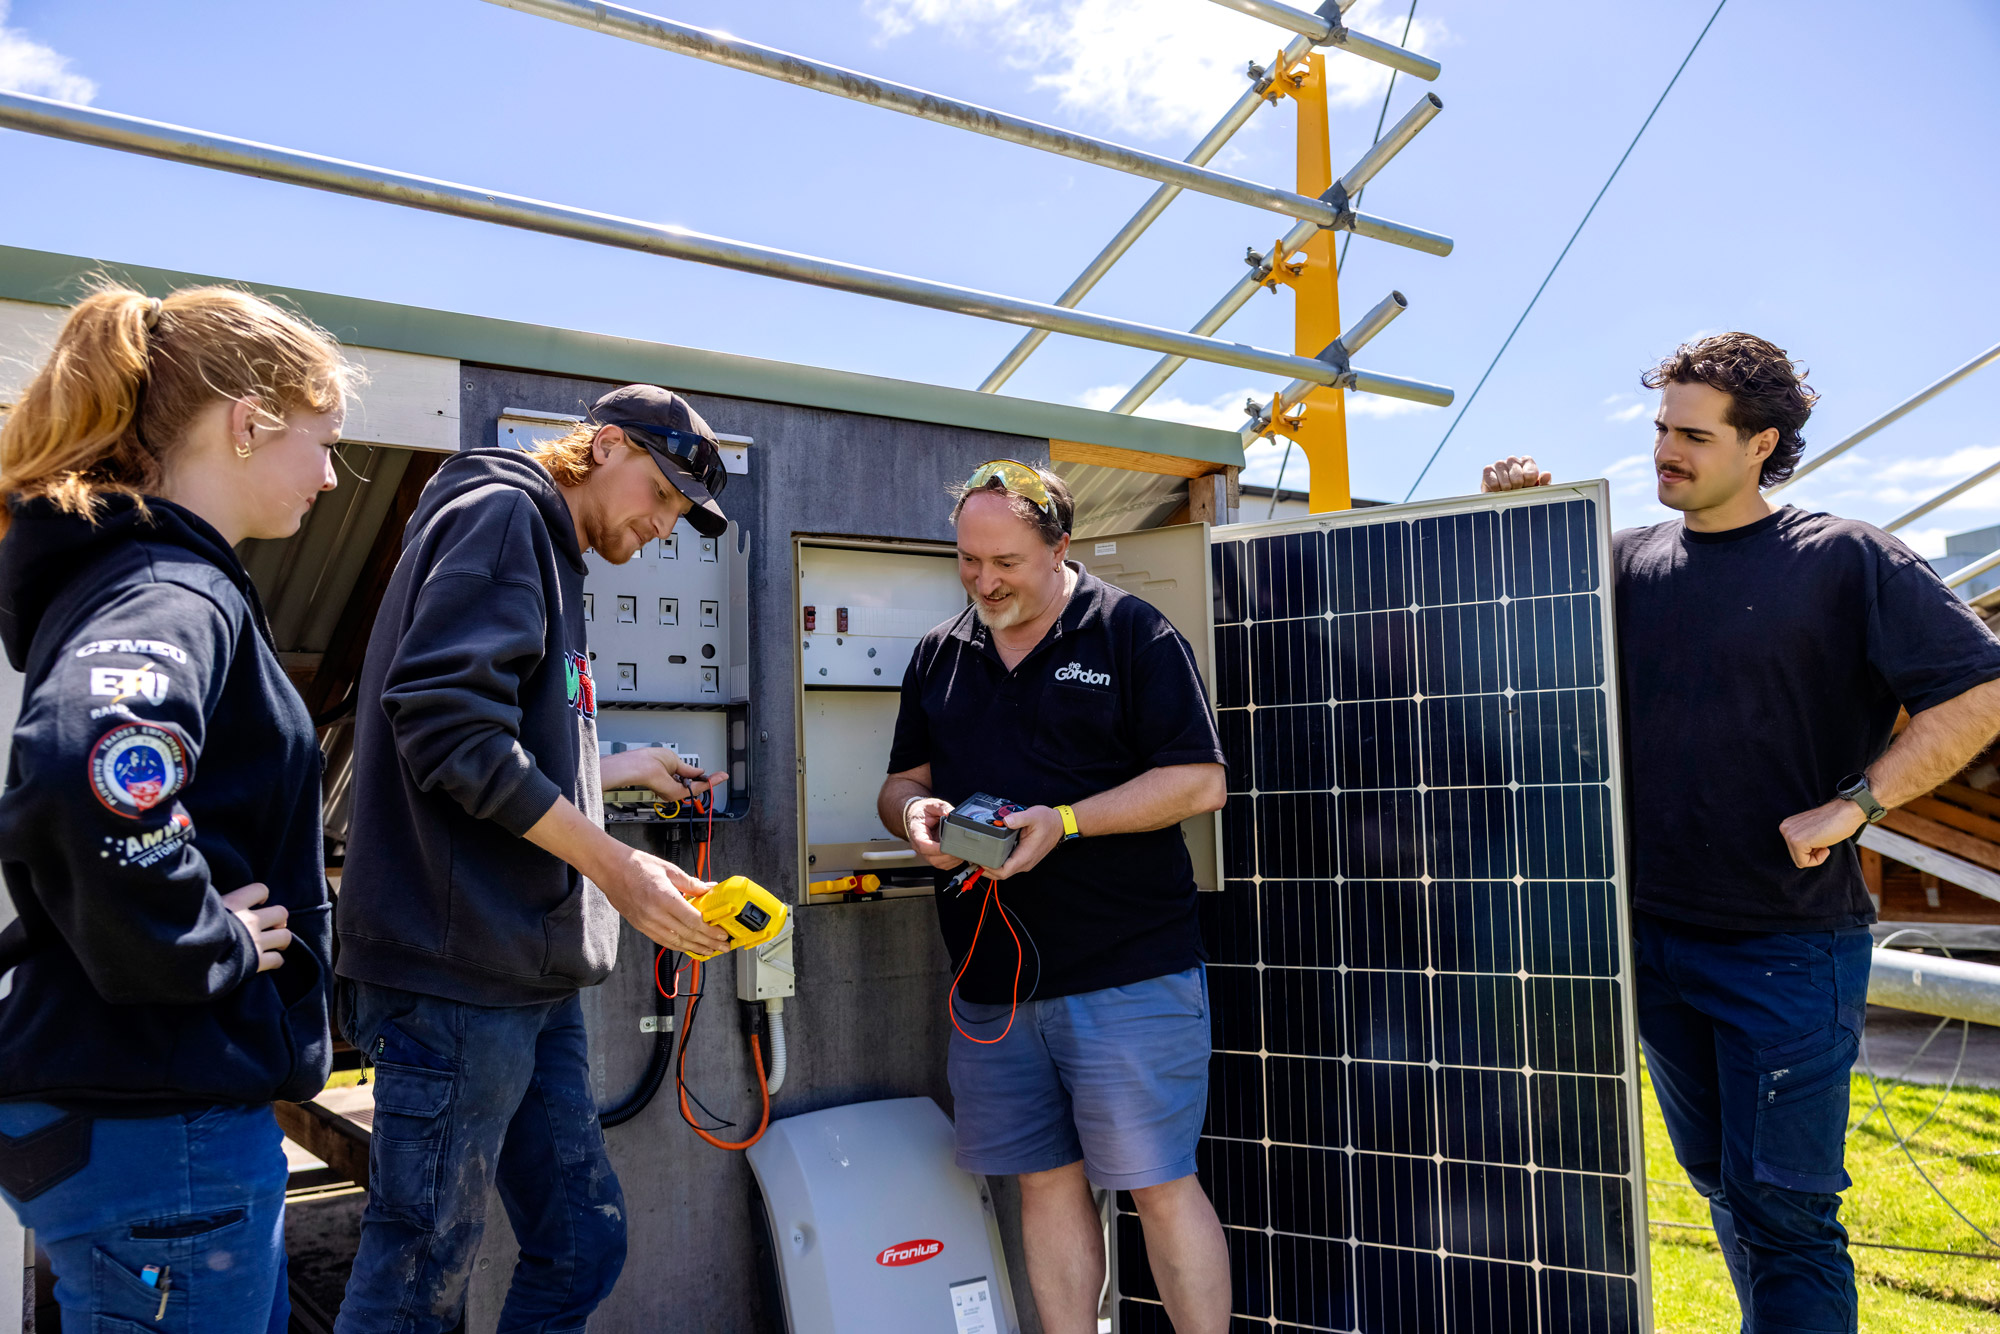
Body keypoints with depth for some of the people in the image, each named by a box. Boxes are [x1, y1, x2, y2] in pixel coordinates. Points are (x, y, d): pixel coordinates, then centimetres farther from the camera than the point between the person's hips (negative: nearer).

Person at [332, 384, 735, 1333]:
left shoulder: (549, 553, 22)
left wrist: (624, 770, 23)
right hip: (458, 968, -10)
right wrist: (613, 865, -19)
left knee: (584, 1242, 14)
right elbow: (445, 722, -21)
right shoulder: (502, 512, -7)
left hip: (530, 970, 10)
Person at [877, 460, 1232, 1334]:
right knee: (1046, 1185, 12)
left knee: (1160, 1186, 0)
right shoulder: (940, 654, 13)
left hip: (1128, 969, -5)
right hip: (991, 982, 5)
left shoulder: (1131, 632, -3)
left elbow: (1199, 781, -8)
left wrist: (1064, 822, -18)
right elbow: (901, 780, 19)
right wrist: (914, 813, -6)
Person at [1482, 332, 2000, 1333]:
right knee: (1719, 1179, 19)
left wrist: (1850, 806, -16)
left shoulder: (1843, 559, -5)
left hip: (1789, 948, -5)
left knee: (1783, 1210, -2)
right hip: (1656, 939, 5)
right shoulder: (1625, 563, 6)